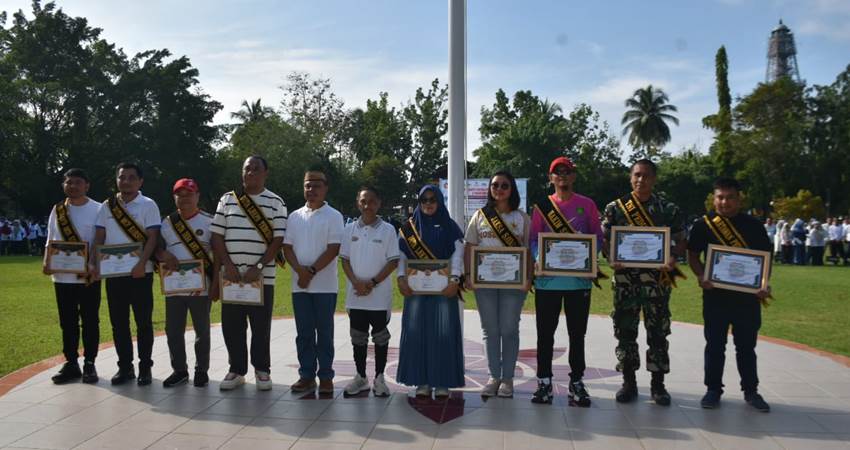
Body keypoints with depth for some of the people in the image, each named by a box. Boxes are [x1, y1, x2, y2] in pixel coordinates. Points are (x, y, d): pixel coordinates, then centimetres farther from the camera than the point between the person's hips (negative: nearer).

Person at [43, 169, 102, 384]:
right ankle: (71, 363, 18)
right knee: (67, 322, 9)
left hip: (89, 276, -3)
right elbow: (50, 240, 12)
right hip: (62, 276, 4)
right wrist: (47, 262, -5)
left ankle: (89, 364, 13)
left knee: (90, 321, 3)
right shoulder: (57, 210, 9)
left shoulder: (98, 210, -2)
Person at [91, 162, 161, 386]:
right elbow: (99, 238, 9)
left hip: (139, 273, -4)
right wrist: (94, 263, -5)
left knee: (143, 321, 1)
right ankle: (124, 366, 19)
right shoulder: (107, 206, 11)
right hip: (113, 272, 4)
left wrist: (142, 263, -21)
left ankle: (145, 367, 10)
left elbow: (152, 237, -9)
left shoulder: (148, 205, -1)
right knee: (118, 322, 8)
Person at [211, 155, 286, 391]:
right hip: (231, 275, 2)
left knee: (261, 326, 4)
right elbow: (216, 236, 6)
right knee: (232, 325, 6)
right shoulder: (227, 199, 9)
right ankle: (236, 370, 19)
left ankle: (262, 370, 18)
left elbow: (278, 239, -4)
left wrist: (258, 268, -13)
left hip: (261, 276, -2)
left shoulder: (276, 202, 2)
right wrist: (228, 266, -7)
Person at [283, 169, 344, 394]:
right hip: (299, 285, 4)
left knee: (324, 333, 3)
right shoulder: (295, 216, 11)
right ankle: (306, 375, 17)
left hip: (324, 285, -4)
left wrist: (311, 271, -14)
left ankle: (325, 377, 11)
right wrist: (300, 270, -11)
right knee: (304, 333, 9)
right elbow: (287, 246, 5)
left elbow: (333, 249, -10)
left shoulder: (333, 216, -2)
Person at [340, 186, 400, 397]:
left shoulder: (387, 230, -1)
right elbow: (345, 259, 6)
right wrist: (356, 283, -10)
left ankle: (379, 378, 15)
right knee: (358, 336, 10)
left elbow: (393, 262, -4)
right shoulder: (350, 229, 6)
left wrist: (373, 283, -12)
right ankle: (361, 377, 21)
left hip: (380, 294, -2)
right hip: (355, 294, 3)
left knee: (380, 336, 5)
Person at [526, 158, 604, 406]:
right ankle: (544, 382, 14)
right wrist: (540, 259, -14)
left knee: (577, 334, 7)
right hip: (547, 278, 0)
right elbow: (533, 240, 5)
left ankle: (576, 383, 17)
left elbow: (598, 238, 6)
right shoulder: (542, 206, 7)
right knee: (545, 334, 5)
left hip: (579, 278, 0)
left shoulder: (587, 205, 6)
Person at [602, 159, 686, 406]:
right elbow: (604, 240, 7)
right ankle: (629, 382, 17)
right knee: (625, 330, 5)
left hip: (657, 278, 0)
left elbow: (681, 241, 6)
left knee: (658, 331, 3)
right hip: (625, 278, 1)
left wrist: (673, 258, -14)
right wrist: (611, 258, -13)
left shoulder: (669, 209, 4)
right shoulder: (615, 207, 6)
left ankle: (658, 384, 16)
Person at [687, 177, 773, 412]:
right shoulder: (703, 224, 0)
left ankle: (751, 390, 22)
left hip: (747, 295, 1)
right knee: (715, 345, 6)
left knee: (746, 345, 10)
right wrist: (701, 276, -15)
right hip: (715, 294, -1)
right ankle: (713, 389, 16)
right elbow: (693, 255, 3)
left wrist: (764, 284, -7)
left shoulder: (753, 224, 4)